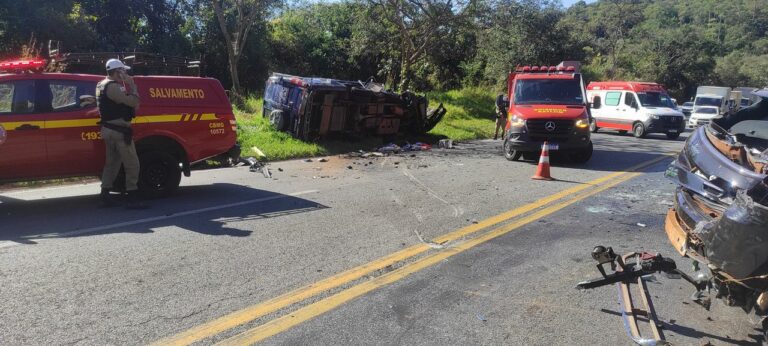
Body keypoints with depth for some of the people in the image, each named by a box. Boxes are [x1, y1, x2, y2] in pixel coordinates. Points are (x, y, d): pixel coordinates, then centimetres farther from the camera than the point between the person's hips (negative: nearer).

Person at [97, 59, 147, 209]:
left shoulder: (102, 85, 15)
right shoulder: (113, 86, -17)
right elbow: (133, 102, -21)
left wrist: (127, 86, 6)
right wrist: (132, 85, -9)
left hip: (109, 129, 10)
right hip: (119, 130, -10)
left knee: (111, 163, 15)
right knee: (132, 164, -6)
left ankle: (105, 196, 17)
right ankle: (133, 199, -6)